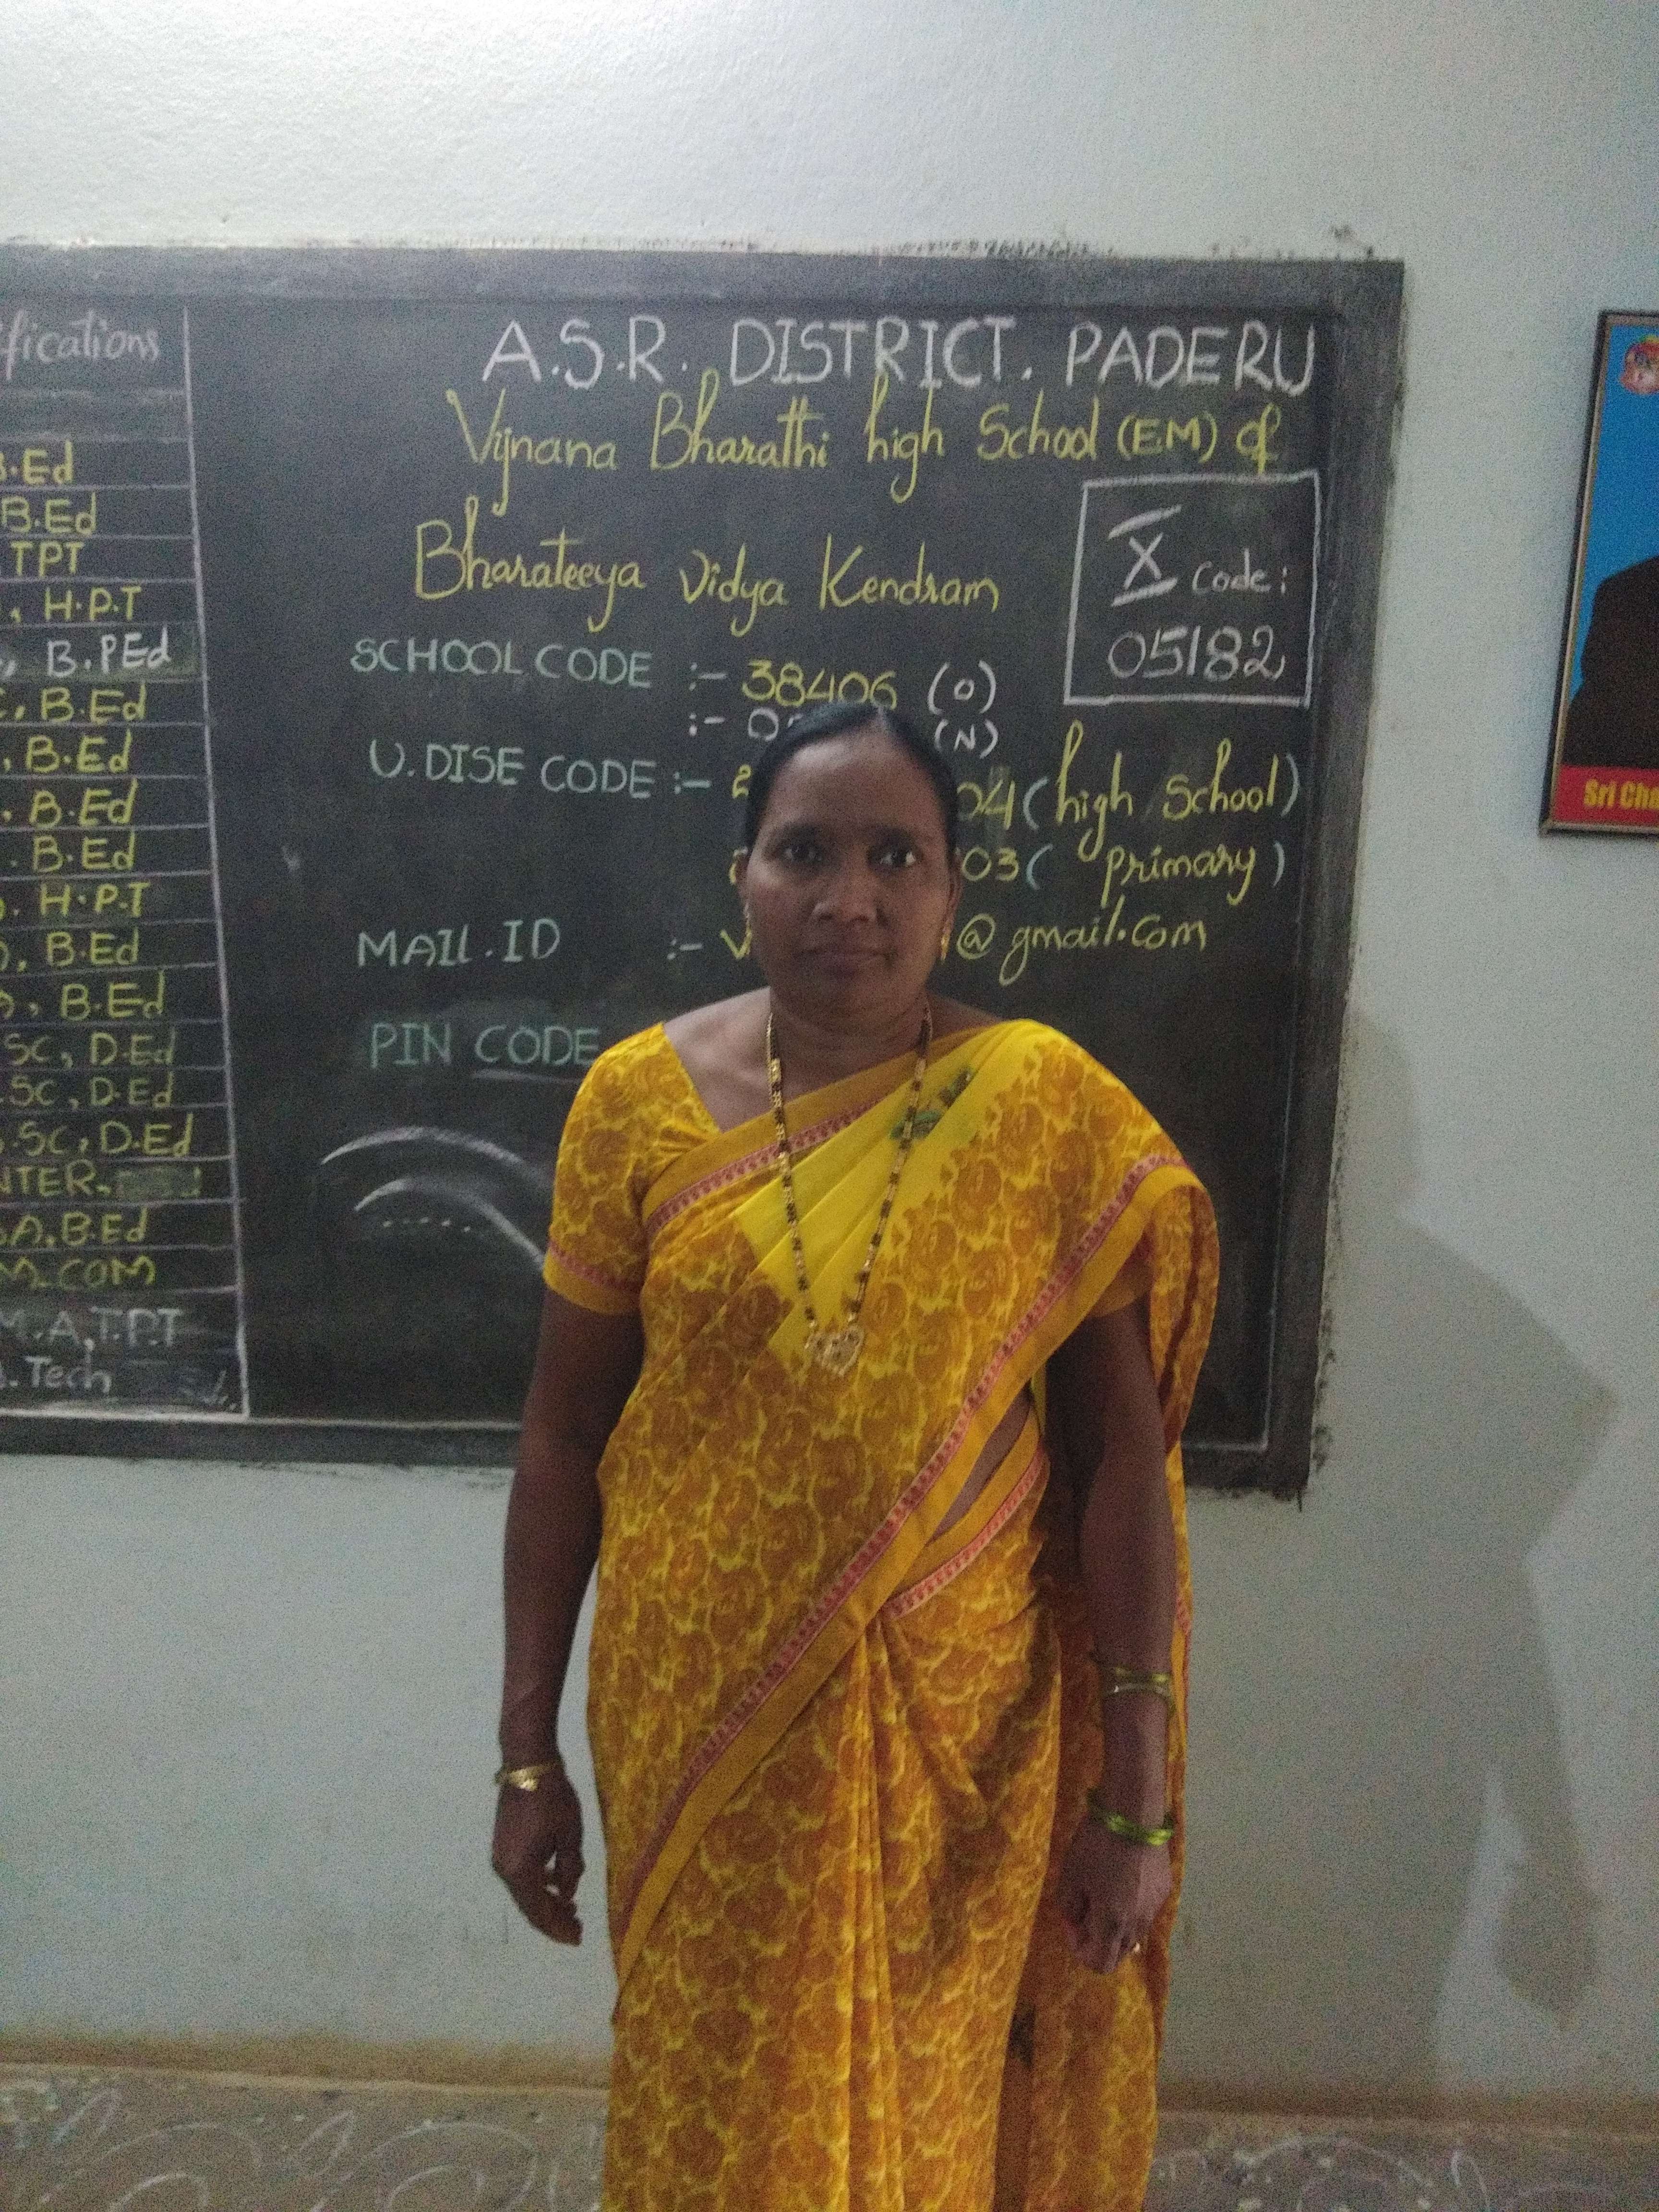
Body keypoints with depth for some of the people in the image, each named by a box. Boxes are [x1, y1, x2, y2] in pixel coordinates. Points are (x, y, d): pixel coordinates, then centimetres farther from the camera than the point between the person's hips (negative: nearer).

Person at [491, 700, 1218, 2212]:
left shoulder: (1052, 1110, -12)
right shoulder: (636, 1099, -8)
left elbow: (1122, 1450, -9)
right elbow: (561, 1438, -3)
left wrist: (1138, 1787, -7)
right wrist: (528, 1749, 1)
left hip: (957, 1722, -1)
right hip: (699, 1718, 1)